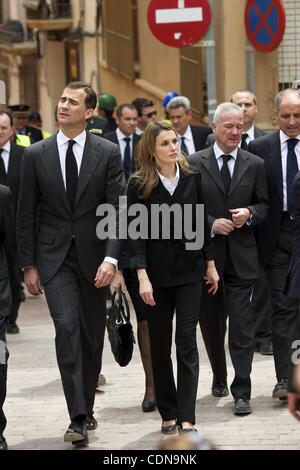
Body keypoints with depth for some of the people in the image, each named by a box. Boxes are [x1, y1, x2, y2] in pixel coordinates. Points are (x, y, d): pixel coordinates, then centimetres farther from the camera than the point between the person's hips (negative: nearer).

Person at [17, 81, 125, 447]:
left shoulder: (107, 153, 0)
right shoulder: (36, 155, 2)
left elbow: (116, 210, -4)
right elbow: (26, 214, 4)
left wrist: (110, 258, -15)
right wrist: (28, 265, 0)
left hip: (92, 256, 1)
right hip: (54, 258, -1)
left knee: (92, 335, 10)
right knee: (67, 327, -16)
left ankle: (86, 406, 28)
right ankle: (78, 418, -17)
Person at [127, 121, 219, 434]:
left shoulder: (192, 178, 1)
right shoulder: (139, 185, -6)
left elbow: (201, 223, 8)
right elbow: (135, 233, -8)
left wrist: (210, 264, 8)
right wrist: (142, 276, -15)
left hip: (189, 269, 1)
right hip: (156, 272, -1)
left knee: (186, 341, -4)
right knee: (160, 344, 7)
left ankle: (186, 417, -5)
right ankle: (168, 413, 17)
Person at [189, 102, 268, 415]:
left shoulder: (254, 165, 5)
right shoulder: (195, 163, 0)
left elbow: (263, 204, 10)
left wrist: (250, 214, -11)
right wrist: (211, 224, -14)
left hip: (241, 256, 0)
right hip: (206, 253, 0)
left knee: (242, 326, -6)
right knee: (210, 321, 14)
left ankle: (241, 392, -4)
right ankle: (219, 377, 33)